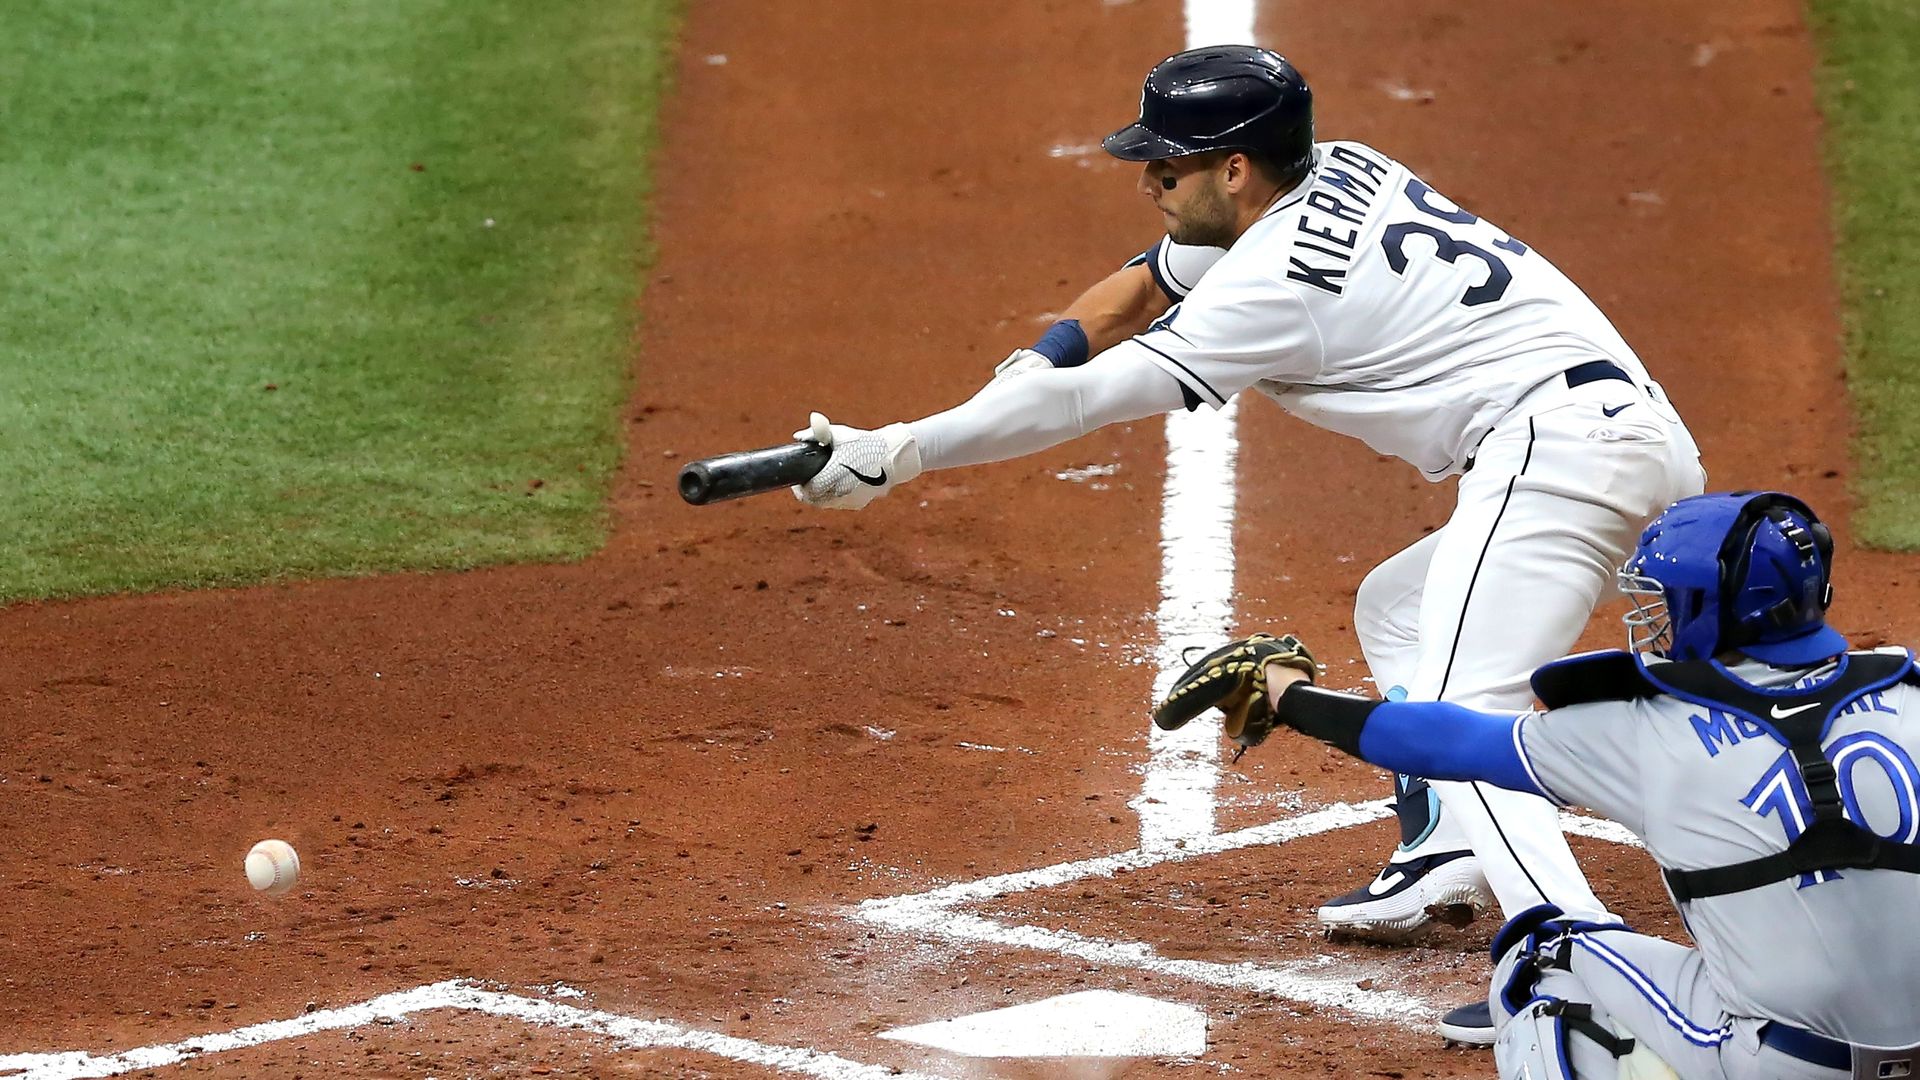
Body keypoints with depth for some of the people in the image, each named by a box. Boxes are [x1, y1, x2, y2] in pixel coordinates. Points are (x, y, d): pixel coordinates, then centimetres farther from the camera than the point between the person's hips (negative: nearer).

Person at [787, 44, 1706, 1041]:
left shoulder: (1278, 284, -12)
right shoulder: (1335, 172, 16)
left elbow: (1090, 400, -11)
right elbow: (1141, 289, 26)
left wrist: (896, 455, -8)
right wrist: (1028, 369, 9)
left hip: (1555, 442, -11)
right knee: (1395, 609, 27)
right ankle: (1441, 863, 15)